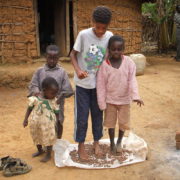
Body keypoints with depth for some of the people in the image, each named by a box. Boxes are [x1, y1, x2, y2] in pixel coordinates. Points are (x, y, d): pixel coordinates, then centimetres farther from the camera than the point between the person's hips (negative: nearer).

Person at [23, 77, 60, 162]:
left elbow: (56, 113, -6)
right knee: (36, 138, 22)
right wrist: (25, 119, 2)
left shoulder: (54, 101, -13)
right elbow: (29, 108, 0)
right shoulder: (35, 98, -13)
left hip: (48, 125, -2)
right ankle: (40, 150, 48)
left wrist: (55, 123, -11)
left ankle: (48, 155, 30)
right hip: (35, 123, 2)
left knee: (49, 139, 10)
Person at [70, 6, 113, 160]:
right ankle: (81, 145, 22)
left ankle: (96, 142, 32)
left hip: (99, 83, 3)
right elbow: (73, 54, -6)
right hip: (83, 83, -3)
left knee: (98, 114, 13)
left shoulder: (110, 36, -6)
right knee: (81, 115, 5)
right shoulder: (83, 35, -16)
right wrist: (78, 70, -23)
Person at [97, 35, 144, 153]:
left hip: (125, 99, 1)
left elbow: (132, 80, -14)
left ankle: (119, 141, 39)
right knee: (111, 122, 14)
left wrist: (135, 96, -29)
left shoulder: (129, 62, -12)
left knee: (123, 122, 13)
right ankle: (112, 143, 36)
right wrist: (102, 103, -9)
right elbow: (101, 85, -10)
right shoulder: (104, 64, -15)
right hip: (110, 99, -1)